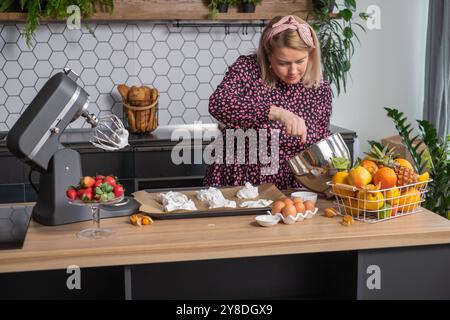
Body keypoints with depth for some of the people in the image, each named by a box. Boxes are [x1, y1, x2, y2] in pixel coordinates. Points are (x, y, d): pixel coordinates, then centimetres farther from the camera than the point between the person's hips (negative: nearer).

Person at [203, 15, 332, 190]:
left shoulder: (320, 90, 0)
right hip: (232, 186, -4)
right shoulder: (247, 68, -8)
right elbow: (218, 104, -27)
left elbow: (321, 145, 13)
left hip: (286, 193, 4)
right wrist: (276, 112, -35)